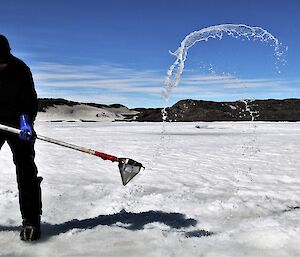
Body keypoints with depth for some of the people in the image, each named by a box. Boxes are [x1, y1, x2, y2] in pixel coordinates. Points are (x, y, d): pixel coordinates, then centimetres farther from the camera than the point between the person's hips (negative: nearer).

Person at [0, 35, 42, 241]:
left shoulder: (20, 70, -14)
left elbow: (29, 101, -14)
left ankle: (31, 220, -2)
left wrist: (26, 121, -31)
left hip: (17, 121, -3)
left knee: (25, 169, -8)